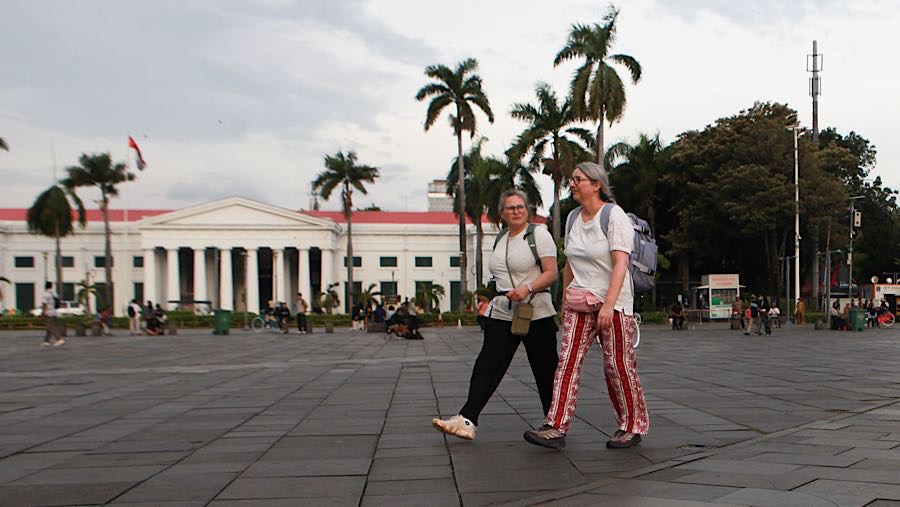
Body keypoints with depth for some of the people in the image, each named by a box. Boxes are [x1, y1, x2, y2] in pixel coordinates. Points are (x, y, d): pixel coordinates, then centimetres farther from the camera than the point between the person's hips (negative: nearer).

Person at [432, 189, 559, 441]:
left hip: (535, 312, -6)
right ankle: (467, 420, -11)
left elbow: (551, 273, -9)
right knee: (487, 365, -5)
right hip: (502, 313, 6)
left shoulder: (539, 234, -2)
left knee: (545, 369, 4)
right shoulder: (501, 240, 17)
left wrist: (527, 288, -23)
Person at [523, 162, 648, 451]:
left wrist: (608, 304, -28)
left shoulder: (614, 216, -11)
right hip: (580, 303, 6)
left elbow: (621, 263, -20)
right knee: (568, 361, -5)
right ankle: (556, 428, -8)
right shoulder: (574, 217, 12)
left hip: (613, 303, -6)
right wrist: (565, 300, 20)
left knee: (618, 366, -1)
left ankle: (632, 427, 15)